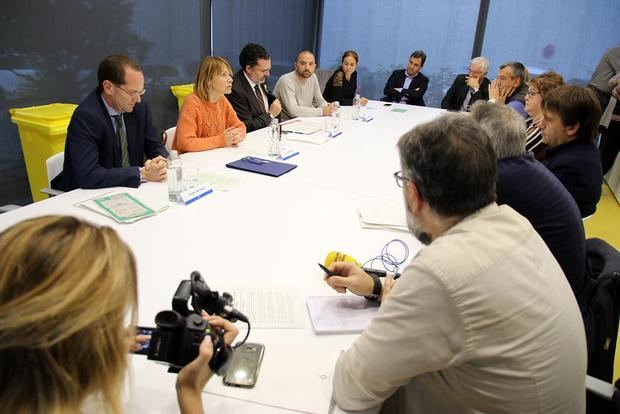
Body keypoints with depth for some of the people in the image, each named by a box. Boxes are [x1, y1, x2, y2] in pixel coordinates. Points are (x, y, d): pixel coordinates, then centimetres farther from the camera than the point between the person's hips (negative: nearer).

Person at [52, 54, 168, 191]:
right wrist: (142, 174, -26)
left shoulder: (139, 107, -3)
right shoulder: (85, 117, -19)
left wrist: (161, 161, -15)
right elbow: (87, 175, -26)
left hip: (128, 188, 6)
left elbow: (155, 146, 7)